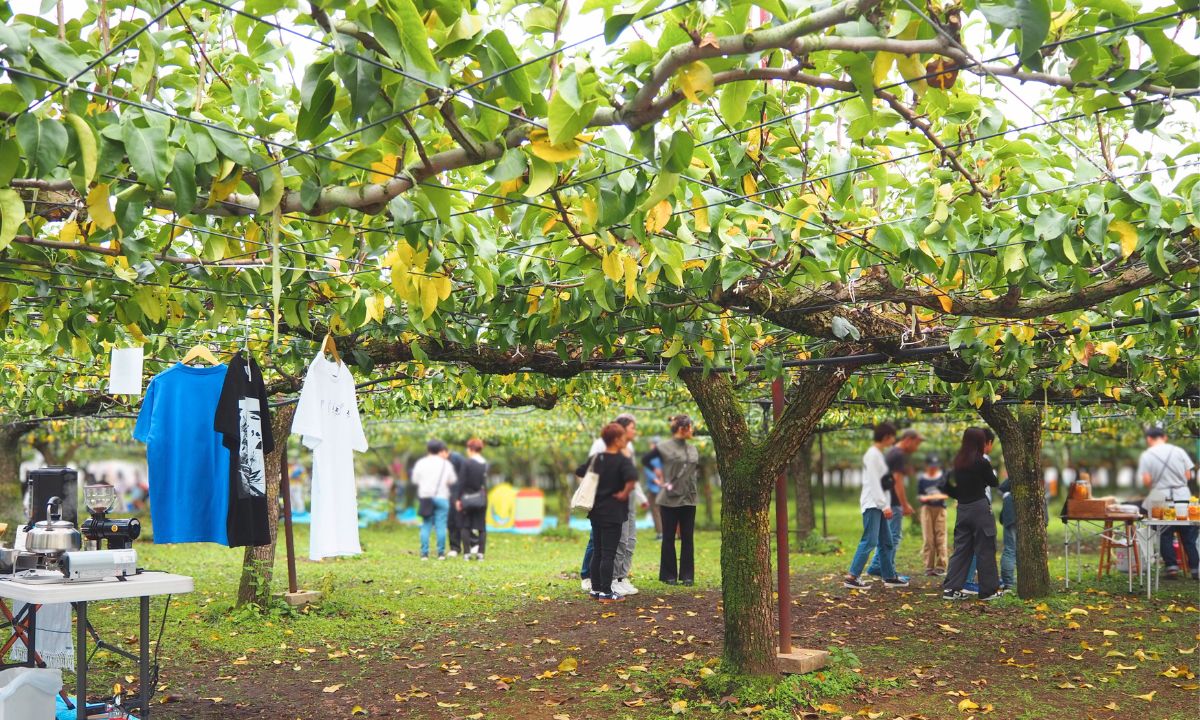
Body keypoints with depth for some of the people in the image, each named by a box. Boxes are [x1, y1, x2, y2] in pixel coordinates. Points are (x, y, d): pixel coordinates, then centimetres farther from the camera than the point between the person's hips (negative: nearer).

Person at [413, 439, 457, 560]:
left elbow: (415, 480, 5)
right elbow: (453, 480, 5)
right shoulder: (446, 464, 2)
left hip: (425, 497, 1)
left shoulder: (421, 463, 2)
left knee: (425, 526, 4)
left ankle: (424, 553, -1)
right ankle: (441, 553, -1)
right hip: (441, 497, -1)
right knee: (441, 525, 0)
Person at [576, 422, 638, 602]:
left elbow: (579, 472, 19)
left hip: (596, 511, 7)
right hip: (613, 513, -7)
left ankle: (596, 589, 19)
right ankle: (606, 592, 0)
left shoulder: (595, 458, 7)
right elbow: (632, 478, -31)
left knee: (597, 552, 14)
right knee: (608, 553, -2)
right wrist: (625, 493, -17)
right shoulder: (622, 460, -13)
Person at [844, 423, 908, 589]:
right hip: (871, 504, -10)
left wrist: (886, 505, 15)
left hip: (879, 504, 10)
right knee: (869, 541, -14)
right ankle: (852, 577, -14)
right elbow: (874, 482, -17)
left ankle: (889, 577, 17)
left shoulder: (879, 455, 18)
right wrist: (885, 505, -18)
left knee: (886, 542, 11)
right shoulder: (872, 454, -12)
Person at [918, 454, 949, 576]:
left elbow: (948, 493, 4)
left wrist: (941, 496, -16)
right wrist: (925, 498, -14)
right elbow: (919, 495, 7)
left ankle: (941, 566, -3)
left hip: (940, 508, 0)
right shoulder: (922, 479, 6)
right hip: (927, 508, 0)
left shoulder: (943, 478, 5)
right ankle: (929, 567, 2)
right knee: (928, 538, -2)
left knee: (940, 538, -4)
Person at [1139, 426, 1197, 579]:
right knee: (1188, 535, 10)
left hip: (1161, 499, -2)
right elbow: (1188, 475, 2)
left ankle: (1172, 566, 0)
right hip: (1183, 496, 2)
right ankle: (1195, 567, 10)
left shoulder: (1146, 455, -4)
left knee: (1165, 535, 8)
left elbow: (1146, 481, -10)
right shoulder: (1179, 451, 1)